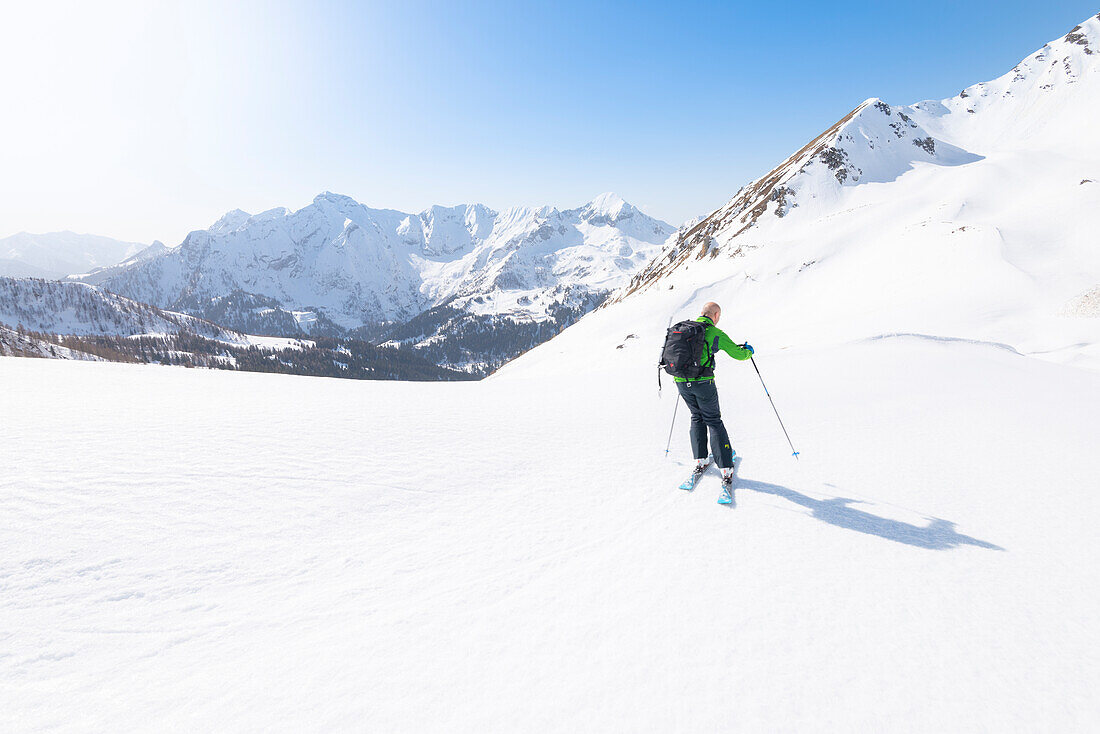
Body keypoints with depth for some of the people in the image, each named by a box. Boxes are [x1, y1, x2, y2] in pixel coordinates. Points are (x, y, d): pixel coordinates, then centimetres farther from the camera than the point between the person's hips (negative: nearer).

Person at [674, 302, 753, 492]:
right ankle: (726, 469, 3)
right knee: (713, 421, 6)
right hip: (703, 382, -4)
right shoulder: (716, 333, -3)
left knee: (697, 418, 22)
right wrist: (748, 351, 27)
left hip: (681, 382, 4)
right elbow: (738, 354, 4)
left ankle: (700, 461, 20)